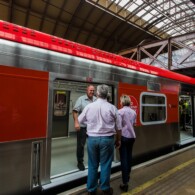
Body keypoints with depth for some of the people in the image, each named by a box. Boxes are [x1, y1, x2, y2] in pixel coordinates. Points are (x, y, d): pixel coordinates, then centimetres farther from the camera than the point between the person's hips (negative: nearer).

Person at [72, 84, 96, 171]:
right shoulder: (81, 99, -7)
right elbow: (75, 111, -12)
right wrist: (76, 122, -21)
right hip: (82, 126, -4)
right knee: (80, 145, 8)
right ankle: (80, 162, 26)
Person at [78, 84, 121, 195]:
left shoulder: (89, 107, -4)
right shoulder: (112, 108, -8)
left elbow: (80, 121, 10)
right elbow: (118, 127, -1)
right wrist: (118, 140, 13)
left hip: (92, 138, 2)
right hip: (107, 139, -1)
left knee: (92, 165, 15)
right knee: (105, 164, 12)